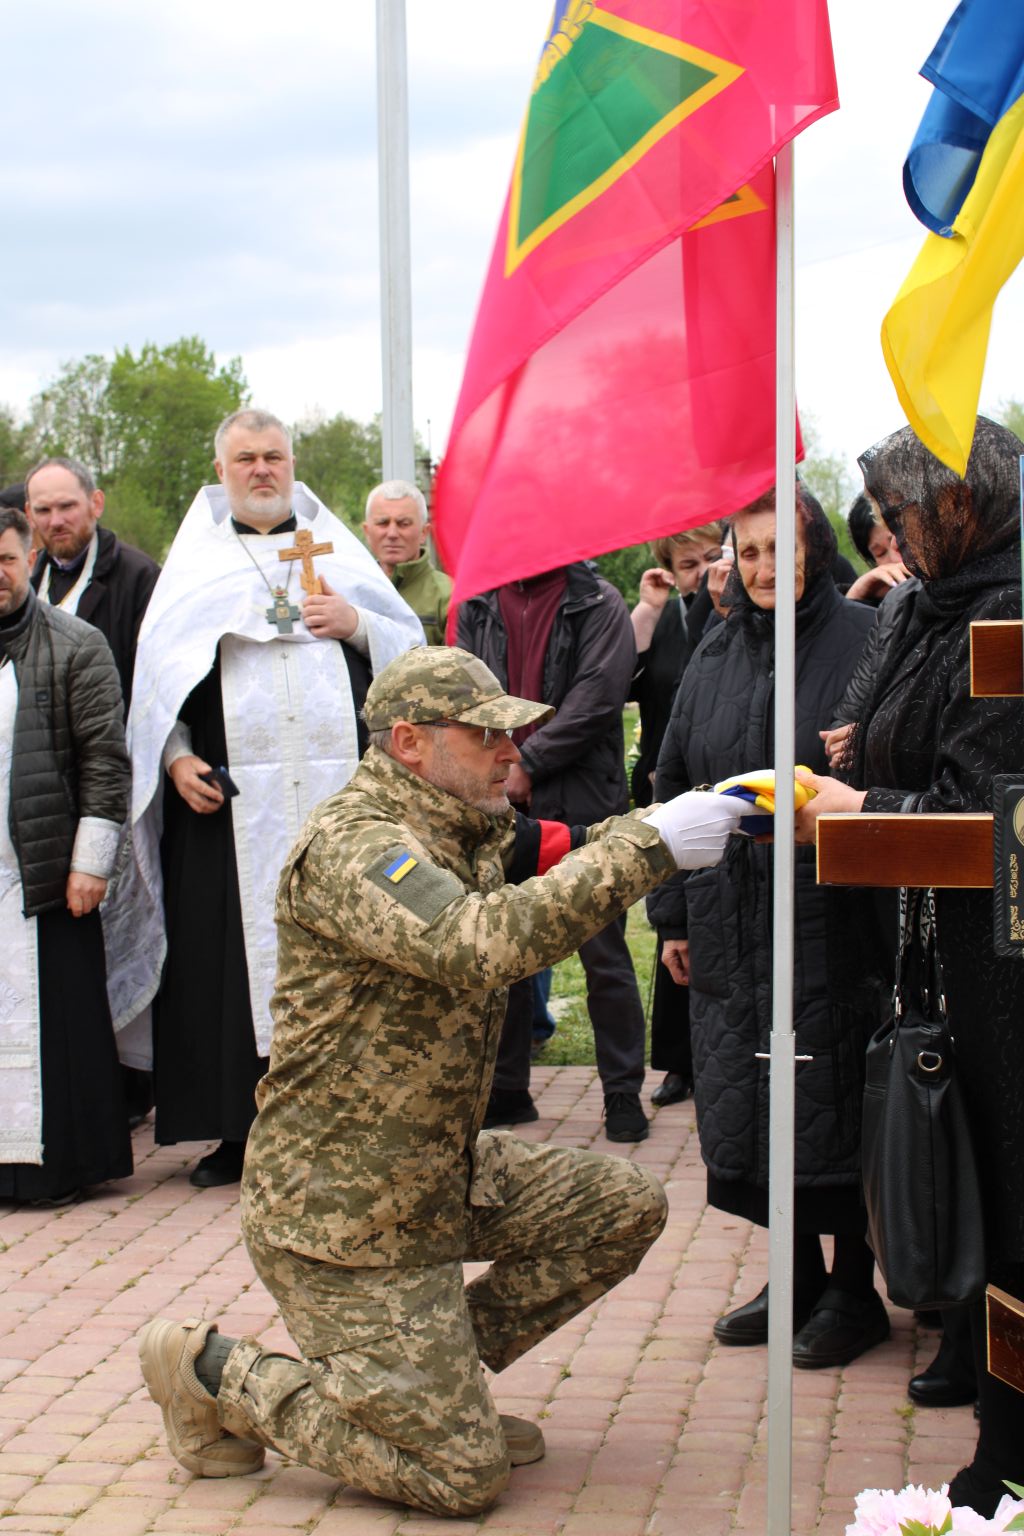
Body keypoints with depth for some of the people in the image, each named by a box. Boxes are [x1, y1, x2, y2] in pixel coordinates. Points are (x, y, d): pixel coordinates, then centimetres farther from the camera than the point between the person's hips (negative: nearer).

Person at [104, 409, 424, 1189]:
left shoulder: (335, 549, 16)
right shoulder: (196, 561, 14)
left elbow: (410, 644, 14)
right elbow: (158, 672, 8)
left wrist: (356, 624, -5)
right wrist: (176, 756, -6)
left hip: (338, 791, 1)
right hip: (230, 796, 0)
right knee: (234, 955, -2)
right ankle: (241, 1131, 6)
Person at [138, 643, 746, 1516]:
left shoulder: (467, 835, 10)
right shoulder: (350, 846, -22)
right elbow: (483, 943, -38)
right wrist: (650, 848, -37)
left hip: (442, 1174, 9)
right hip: (342, 1212, -9)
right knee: (462, 1473, -6)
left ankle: (440, 1374, 14)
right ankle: (215, 1373, 8)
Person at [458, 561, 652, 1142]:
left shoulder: (598, 604, -2)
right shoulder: (477, 607, 10)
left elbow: (598, 700, -11)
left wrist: (526, 763, -11)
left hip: (582, 804, -4)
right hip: (500, 809, 4)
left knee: (604, 955, 1)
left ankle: (623, 1092, 11)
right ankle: (507, 1087, 21)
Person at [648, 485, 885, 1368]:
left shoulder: (863, 641, -5)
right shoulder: (717, 655, 13)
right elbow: (674, 785, 16)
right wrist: (674, 914, 14)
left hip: (826, 920, -6)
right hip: (729, 923, 6)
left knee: (831, 1103, -2)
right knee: (747, 1106, 9)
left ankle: (855, 1289, 13)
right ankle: (798, 1275, 25)